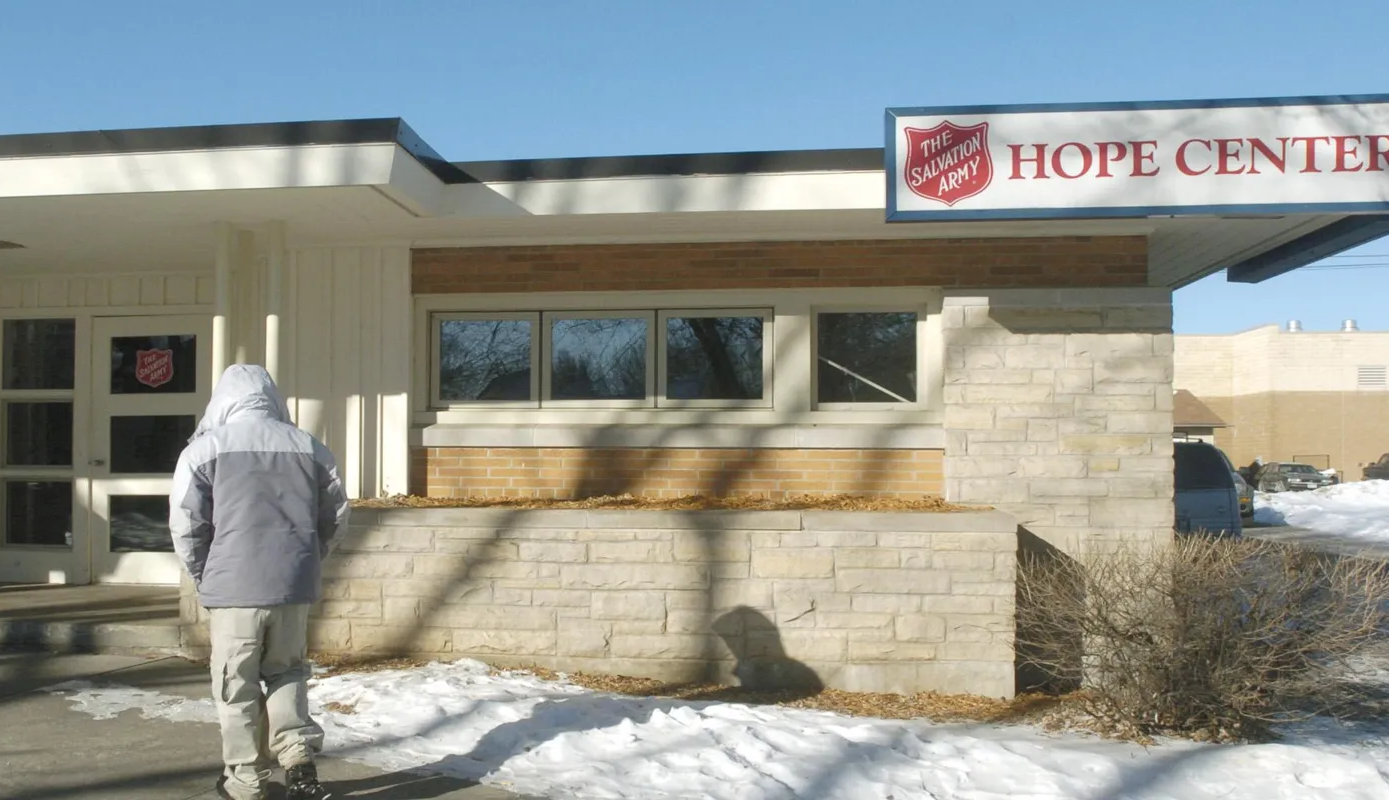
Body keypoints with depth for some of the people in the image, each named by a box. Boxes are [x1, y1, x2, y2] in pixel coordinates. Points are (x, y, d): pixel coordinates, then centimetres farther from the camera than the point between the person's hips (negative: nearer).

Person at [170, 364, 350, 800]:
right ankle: (299, 758, 8)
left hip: (233, 588, -3)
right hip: (294, 588, 3)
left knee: (237, 687, 11)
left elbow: (186, 525, -5)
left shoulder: (205, 447, -3)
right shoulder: (310, 448, 5)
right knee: (287, 673, 20)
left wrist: (204, 575, 10)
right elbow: (335, 519, 9)